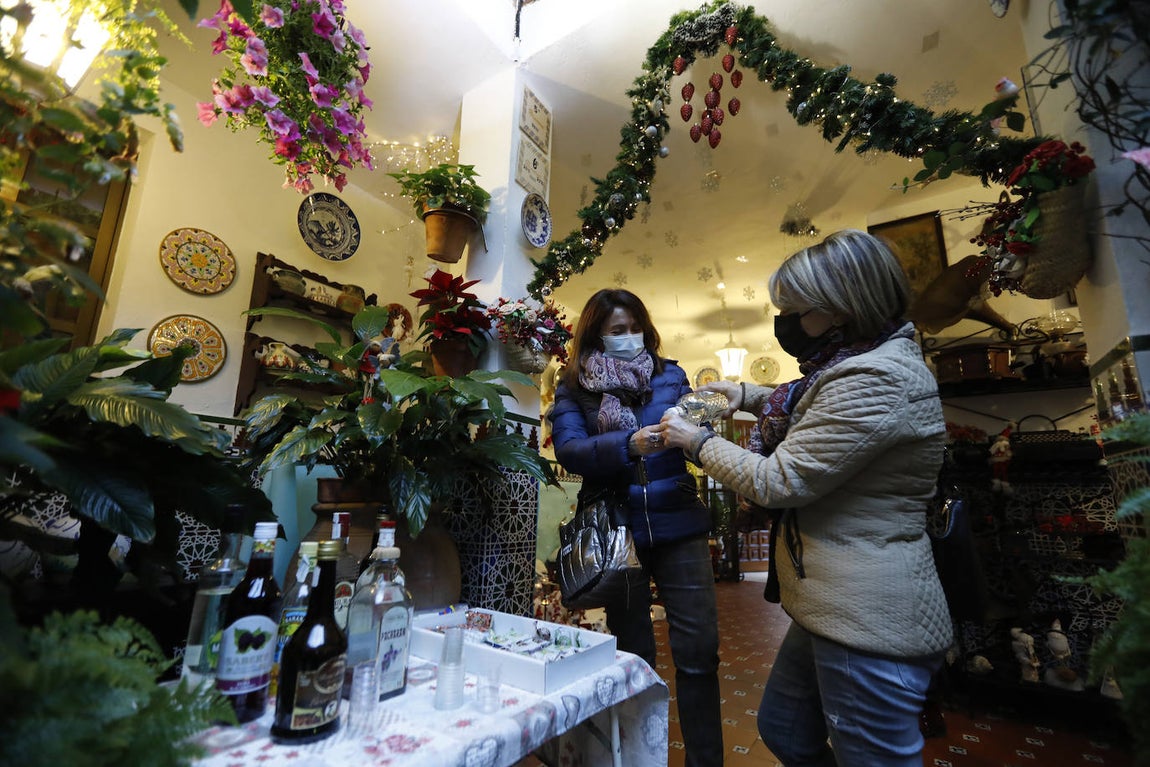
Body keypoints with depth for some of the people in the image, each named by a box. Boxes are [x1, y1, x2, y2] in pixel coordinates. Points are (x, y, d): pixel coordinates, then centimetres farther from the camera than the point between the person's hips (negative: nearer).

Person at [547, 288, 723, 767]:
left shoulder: (670, 375, 6)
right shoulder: (573, 387, 0)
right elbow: (568, 451, -14)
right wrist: (628, 445, -29)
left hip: (679, 525, 1)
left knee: (698, 650, 5)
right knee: (633, 653, 15)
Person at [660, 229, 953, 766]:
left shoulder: (876, 378, -23)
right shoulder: (871, 360, 10)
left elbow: (776, 483, -22)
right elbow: (818, 408, 30)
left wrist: (698, 442, -7)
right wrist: (748, 394, 14)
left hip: (870, 621, -10)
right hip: (839, 606, 10)